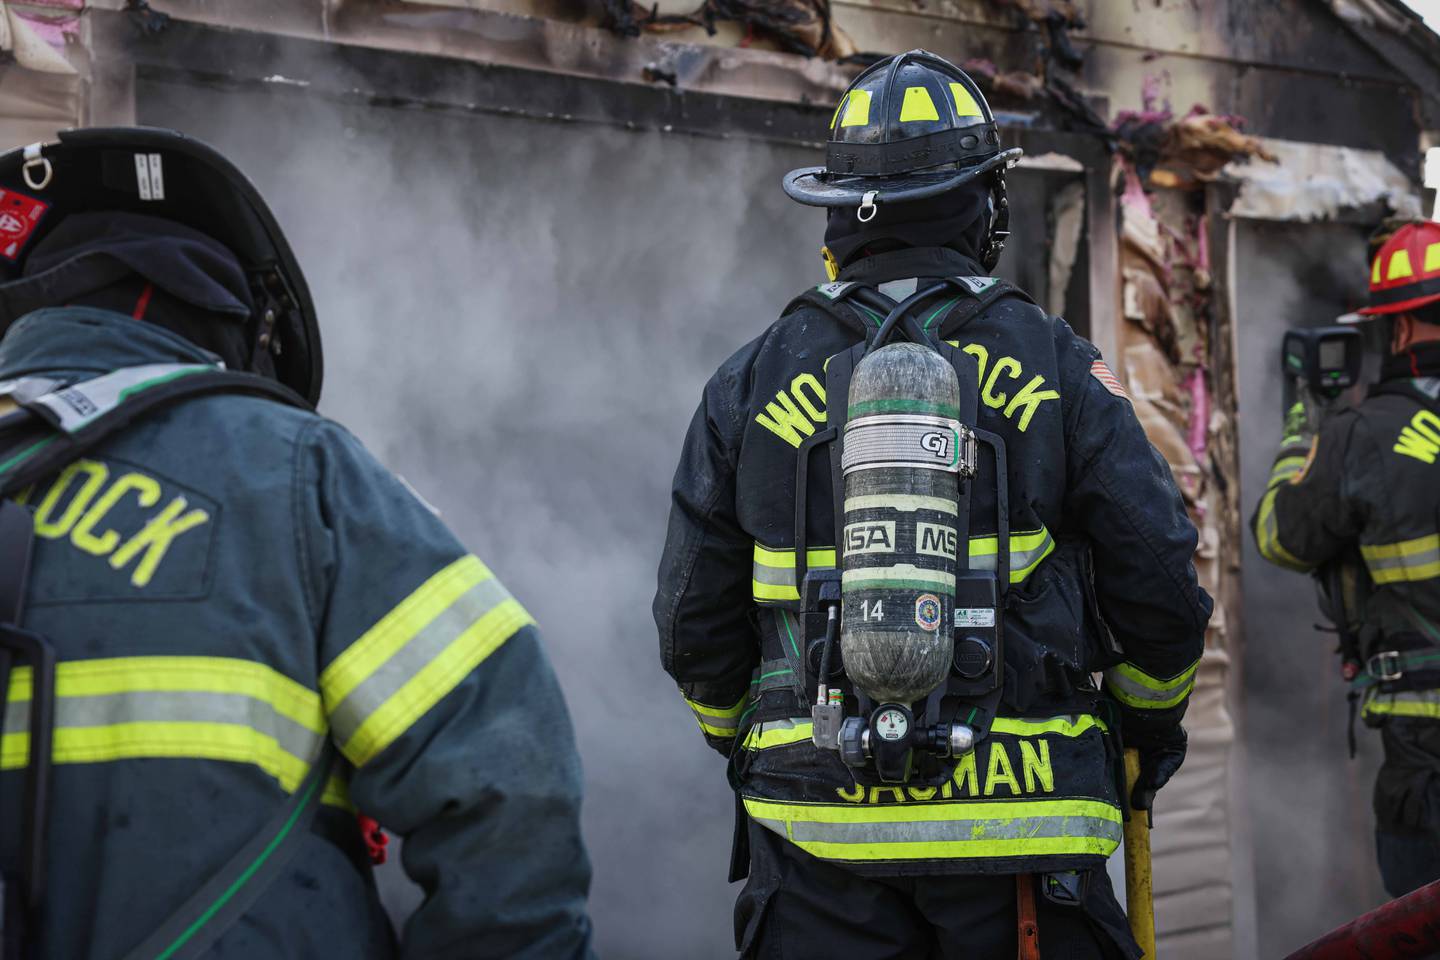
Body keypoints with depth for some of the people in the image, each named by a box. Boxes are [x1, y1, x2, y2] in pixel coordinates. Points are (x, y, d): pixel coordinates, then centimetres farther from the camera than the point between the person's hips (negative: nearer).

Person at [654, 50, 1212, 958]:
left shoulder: (751, 382, 2)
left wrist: (744, 743, 24)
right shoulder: (1055, 366, -3)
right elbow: (1160, 586, -1)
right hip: (1016, 811, -1)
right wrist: (1153, 726, 18)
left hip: (818, 822, 2)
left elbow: (695, 624, 6)